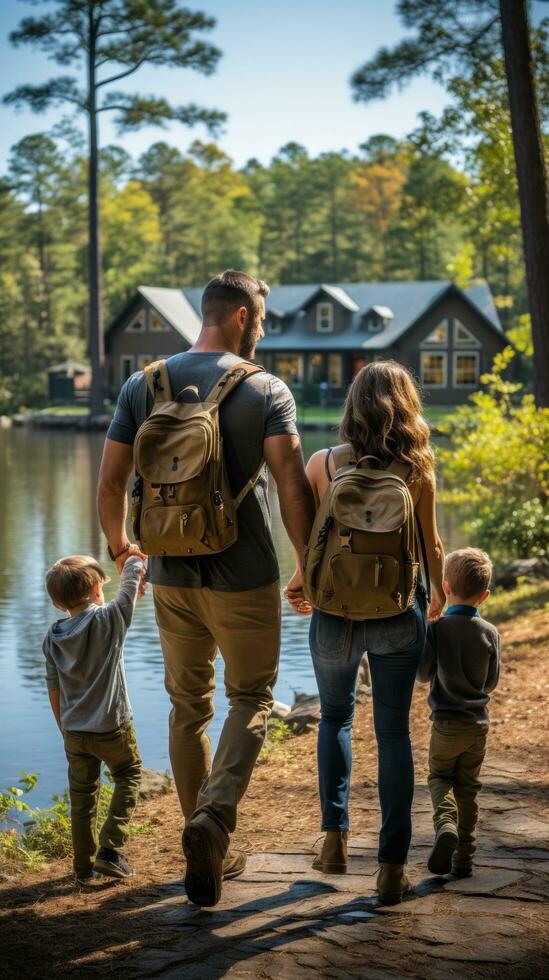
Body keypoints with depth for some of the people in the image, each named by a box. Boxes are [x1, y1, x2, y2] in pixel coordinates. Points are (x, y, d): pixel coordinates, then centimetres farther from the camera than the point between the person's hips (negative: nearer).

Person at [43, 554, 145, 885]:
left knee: (82, 795, 14)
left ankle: (84, 867, 19)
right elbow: (133, 575, -5)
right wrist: (136, 559, 15)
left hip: (75, 731, 4)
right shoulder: (109, 619, -15)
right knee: (129, 776, 17)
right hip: (113, 727, -4)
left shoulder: (53, 637, 0)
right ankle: (110, 850, 5)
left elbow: (53, 689, 8)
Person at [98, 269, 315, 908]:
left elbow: (110, 482, 3)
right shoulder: (266, 391, -9)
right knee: (251, 699, 10)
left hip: (171, 577, 4)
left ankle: (208, 851, 21)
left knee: (188, 709, 14)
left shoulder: (143, 386, 2)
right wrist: (309, 566, -6)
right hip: (244, 579, -3)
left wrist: (119, 546, 20)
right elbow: (292, 484, -17)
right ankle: (214, 816, -13)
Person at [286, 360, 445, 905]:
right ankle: (392, 865, 6)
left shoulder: (322, 464, -7)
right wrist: (438, 593, 21)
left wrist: (301, 586, 20)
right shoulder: (417, 471, -6)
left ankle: (335, 838, 16)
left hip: (336, 612, 0)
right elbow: (430, 545, 2)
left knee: (335, 718, 22)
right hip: (398, 614, 0)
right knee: (393, 732, 8)